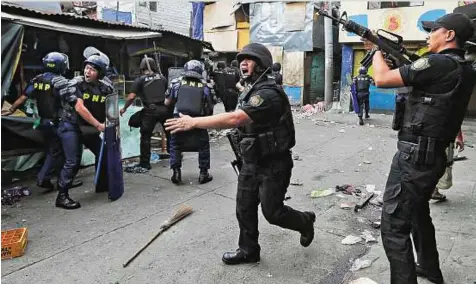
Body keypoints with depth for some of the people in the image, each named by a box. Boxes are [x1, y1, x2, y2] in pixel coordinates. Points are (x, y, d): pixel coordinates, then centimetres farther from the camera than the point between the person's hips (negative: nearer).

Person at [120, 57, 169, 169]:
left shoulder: (140, 80, 1)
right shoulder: (162, 78, 9)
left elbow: (131, 97, -5)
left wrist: (124, 108, 9)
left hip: (150, 110, -3)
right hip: (164, 109, 3)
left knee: (145, 137, 7)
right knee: (170, 133, 17)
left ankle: (145, 163, 10)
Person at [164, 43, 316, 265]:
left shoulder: (268, 93, -24)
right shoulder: (249, 92, 8)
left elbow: (234, 119, -35)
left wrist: (193, 122, -34)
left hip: (273, 165, -8)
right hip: (251, 162, 8)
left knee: (272, 212, 4)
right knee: (244, 209, 12)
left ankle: (305, 222, 33)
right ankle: (248, 251, 30)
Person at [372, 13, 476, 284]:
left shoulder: (439, 63, -17)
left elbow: (382, 79, -15)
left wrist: (378, 50, 3)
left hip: (415, 155, -10)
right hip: (434, 156, 10)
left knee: (394, 227, -6)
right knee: (419, 213, 28)